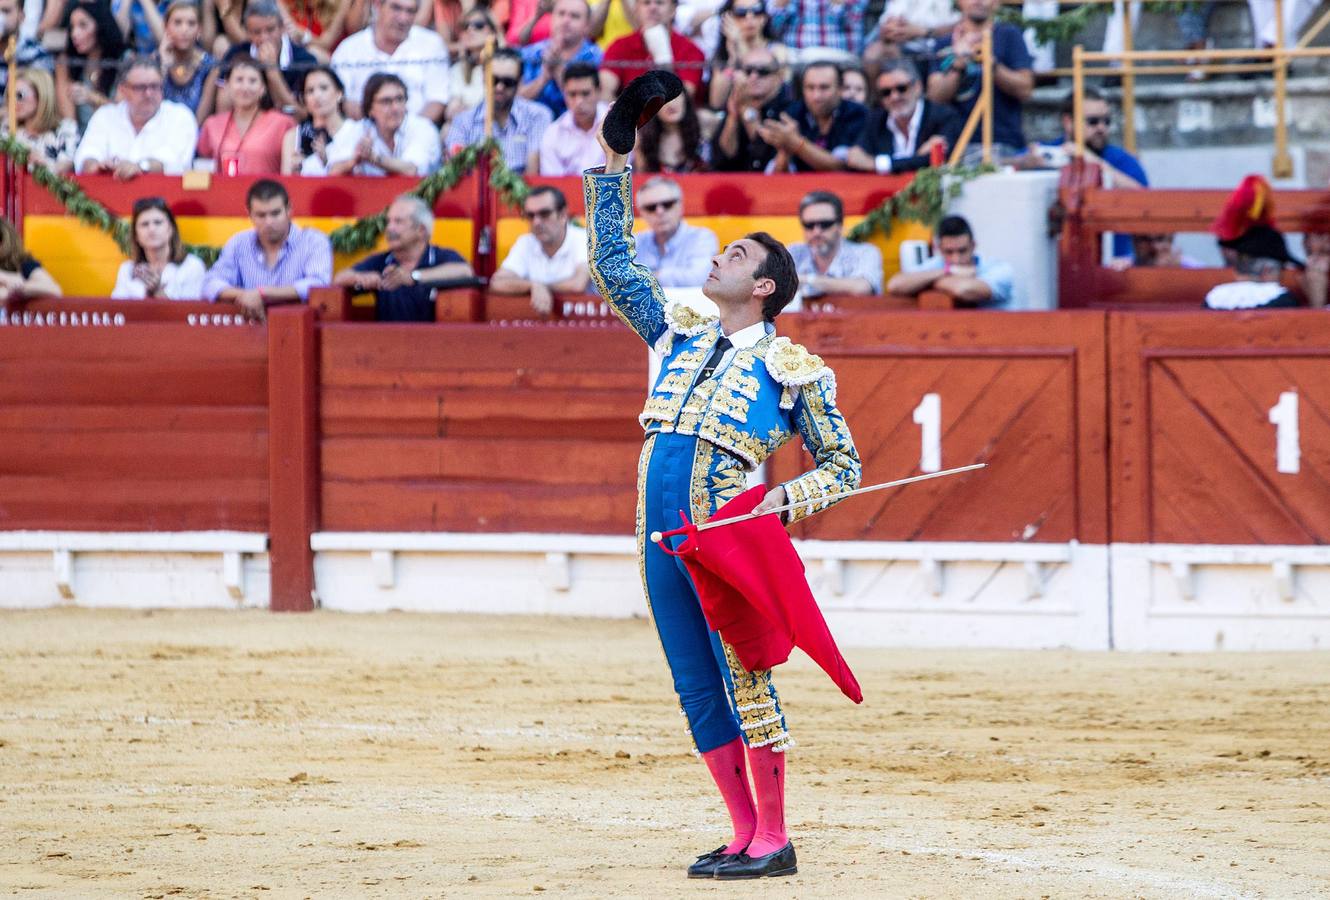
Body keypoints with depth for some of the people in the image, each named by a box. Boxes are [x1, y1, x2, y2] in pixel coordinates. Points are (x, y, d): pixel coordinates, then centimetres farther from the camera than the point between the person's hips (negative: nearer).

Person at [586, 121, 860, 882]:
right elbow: (613, 267, 22)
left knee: (744, 681, -8)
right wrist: (613, 170, 18)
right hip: (662, 537, 6)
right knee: (699, 692, 6)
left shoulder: (792, 369, 1)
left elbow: (843, 465, 5)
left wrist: (785, 500, -12)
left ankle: (774, 840, -3)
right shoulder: (680, 334, 16)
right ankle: (746, 836, 12)